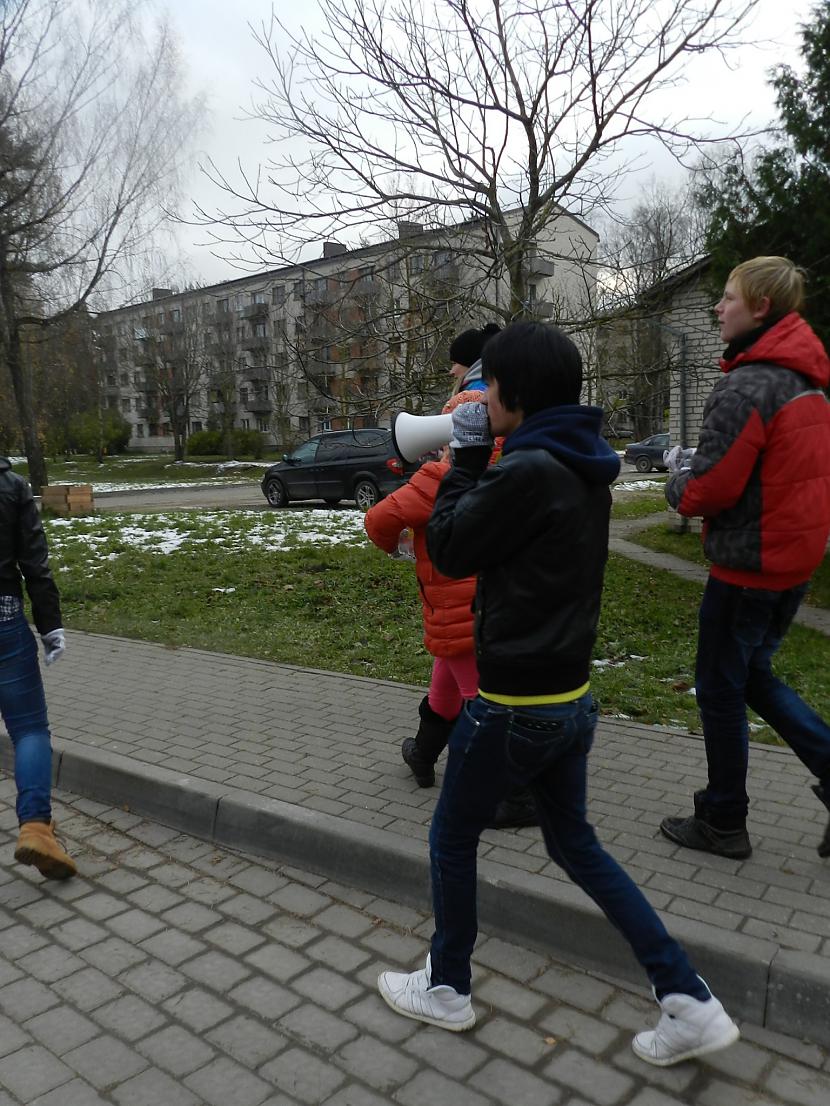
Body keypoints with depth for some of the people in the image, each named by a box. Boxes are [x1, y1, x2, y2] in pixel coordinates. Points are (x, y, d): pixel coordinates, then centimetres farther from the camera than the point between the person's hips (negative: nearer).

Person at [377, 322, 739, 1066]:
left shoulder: (530, 471, -22)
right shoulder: (584, 469, 6)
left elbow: (451, 551, -11)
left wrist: (467, 459, -3)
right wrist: (484, 461, 10)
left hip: (512, 705, -9)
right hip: (570, 698, 9)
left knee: (452, 839, 15)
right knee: (576, 845, 22)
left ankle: (446, 990, 35)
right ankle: (691, 1003, 24)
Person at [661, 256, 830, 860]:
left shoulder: (746, 387, -21)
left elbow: (708, 489, -22)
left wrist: (678, 480, 0)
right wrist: (696, 463, 10)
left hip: (748, 566, -9)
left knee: (720, 691, 7)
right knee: (753, 675, 24)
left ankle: (723, 822, 21)